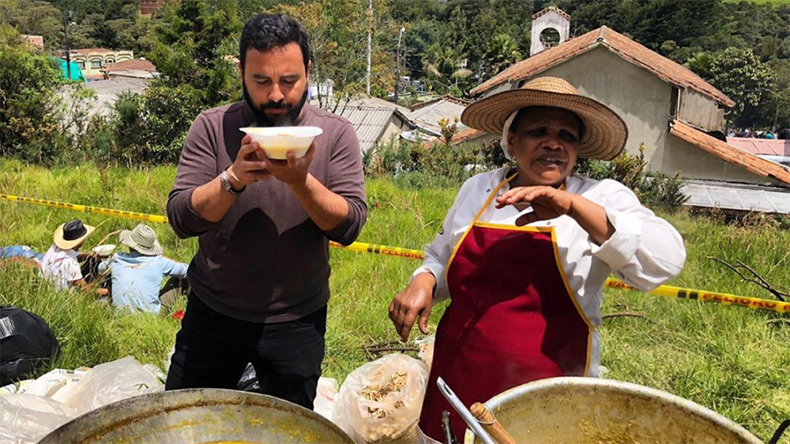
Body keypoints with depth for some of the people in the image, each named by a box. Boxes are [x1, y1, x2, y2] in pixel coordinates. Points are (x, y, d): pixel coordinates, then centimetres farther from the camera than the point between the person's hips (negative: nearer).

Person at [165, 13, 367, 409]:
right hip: (212, 313, 1)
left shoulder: (336, 134, -7)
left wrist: (299, 180, -30)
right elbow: (181, 218, -12)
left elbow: (349, 225, -14)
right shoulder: (212, 127, -6)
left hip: (296, 322, 0)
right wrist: (234, 177, -29)